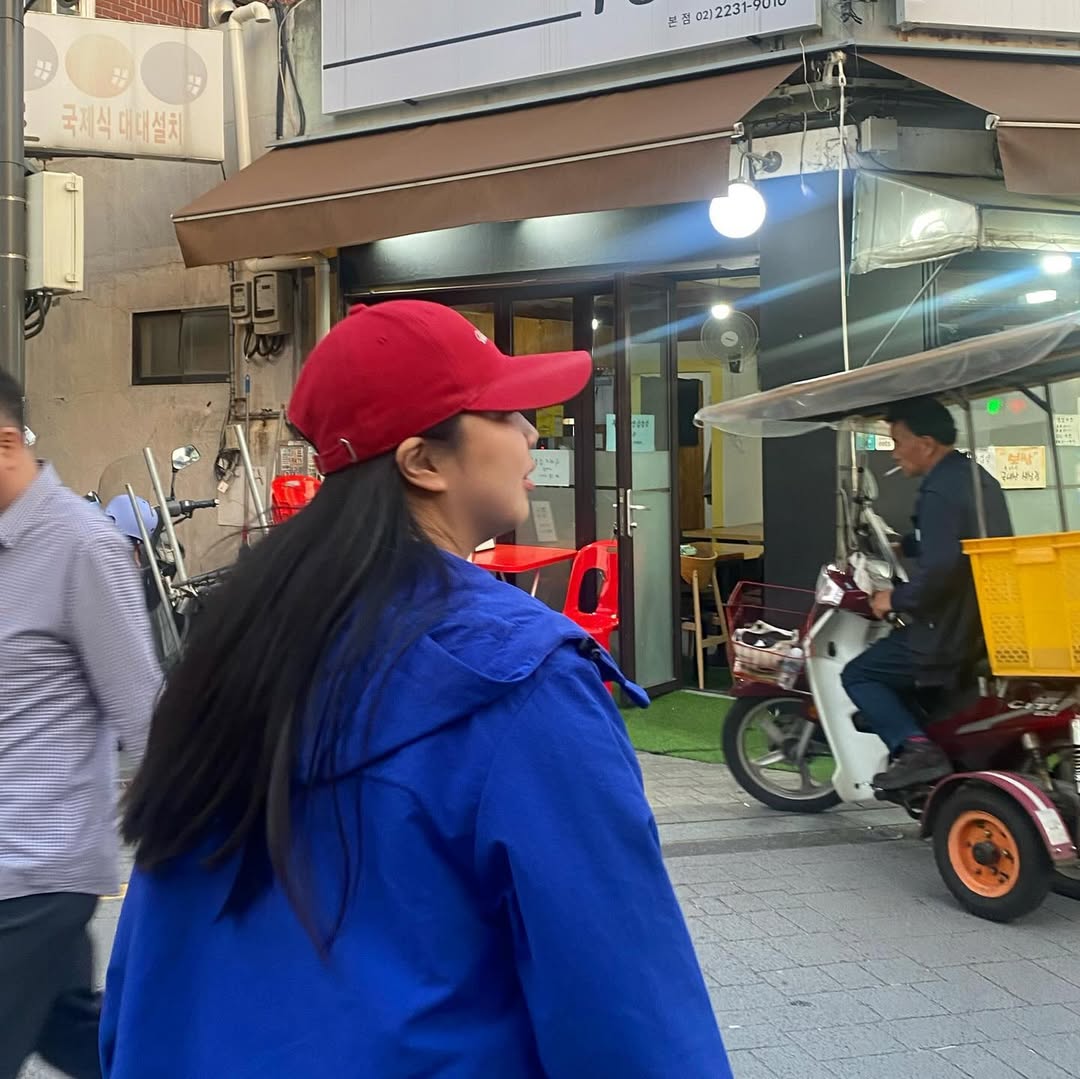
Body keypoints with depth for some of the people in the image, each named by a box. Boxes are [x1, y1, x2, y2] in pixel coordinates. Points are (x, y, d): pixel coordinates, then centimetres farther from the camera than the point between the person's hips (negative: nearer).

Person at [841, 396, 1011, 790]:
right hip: (990, 622, 10)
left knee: (859, 675, 1)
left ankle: (916, 747, -15)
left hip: (953, 631, -10)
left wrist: (896, 599, -16)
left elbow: (939, 569, -31)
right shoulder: (978, 478, 10)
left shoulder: (939, 494, -21)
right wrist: (903, 545, 27)